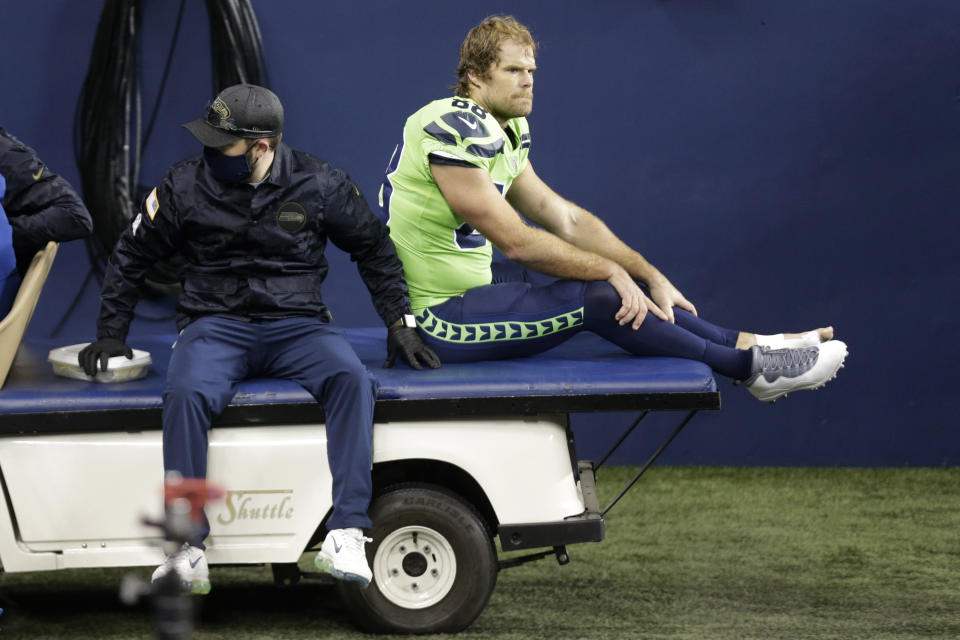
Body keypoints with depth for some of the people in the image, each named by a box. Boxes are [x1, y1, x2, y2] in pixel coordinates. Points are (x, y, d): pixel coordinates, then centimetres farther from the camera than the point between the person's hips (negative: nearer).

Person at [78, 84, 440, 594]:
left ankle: (346, 534, -35)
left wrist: (400, 324, 7)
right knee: (186, 394, -35)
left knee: (352, 380, -32)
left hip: (296, 325, 0)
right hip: (215, 326, 0)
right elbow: (130, 259, 13)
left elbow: (374, 250, 14)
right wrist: (111, 335, 9)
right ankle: (188, 549, -32)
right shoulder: (185, 186, 0)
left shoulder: (318, 185, 0)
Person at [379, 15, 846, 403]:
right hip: (434, 318, -10)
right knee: (599, 298, -16)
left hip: (462, 299, 10)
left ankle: (750, 345, 10)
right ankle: (749, 367, -7)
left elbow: (567, 219, 13)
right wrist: (610, 269, -13)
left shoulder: (505, 134, 13)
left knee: (621, 287, 6)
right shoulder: (454, 130, -19)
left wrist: (649, 277, 5)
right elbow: (515, 241, -21)